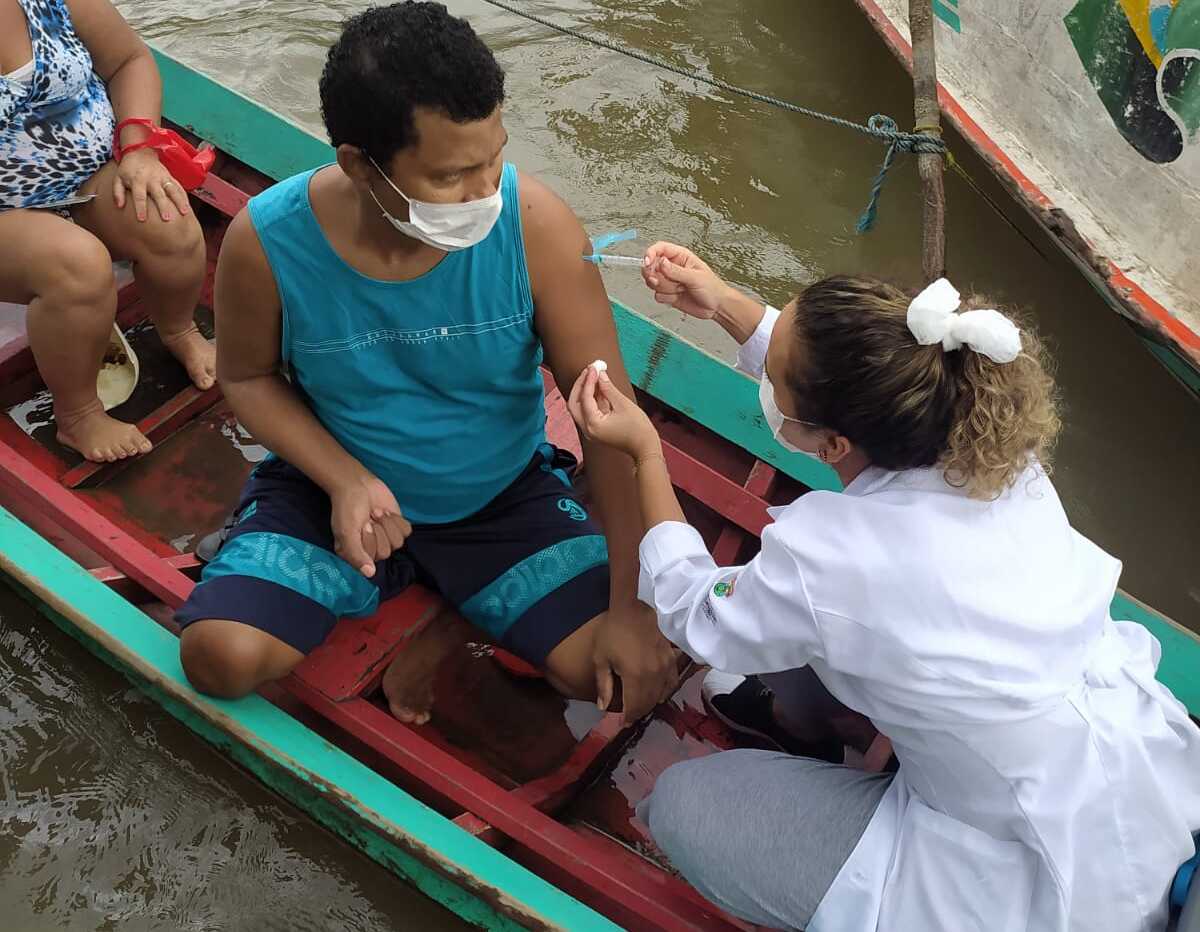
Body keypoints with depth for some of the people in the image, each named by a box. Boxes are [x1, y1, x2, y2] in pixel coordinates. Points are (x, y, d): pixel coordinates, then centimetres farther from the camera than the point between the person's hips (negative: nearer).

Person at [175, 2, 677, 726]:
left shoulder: (533, 222, -25)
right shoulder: (266, 241, -23)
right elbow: (249, 376, -3)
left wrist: (630, 606, -22)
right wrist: (344, 479, -22)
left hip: (505, 493, 0)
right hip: (336, 485, 1)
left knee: (615, 669, -17)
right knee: (222, 658, -18)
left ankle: (461, 624, 13)